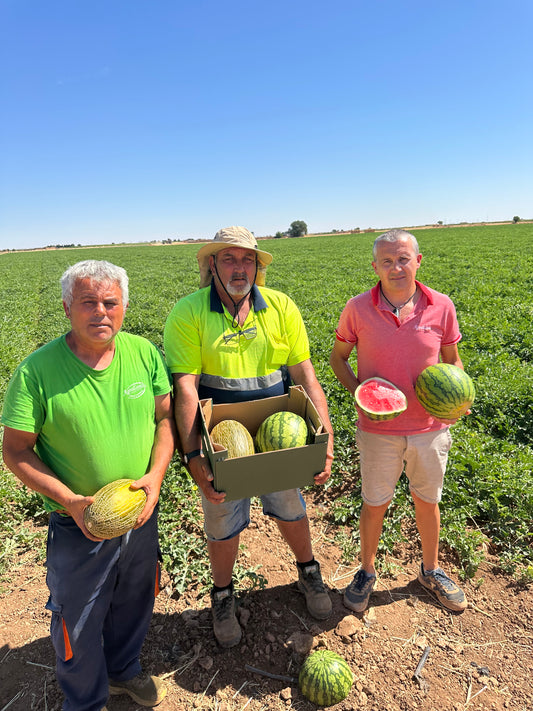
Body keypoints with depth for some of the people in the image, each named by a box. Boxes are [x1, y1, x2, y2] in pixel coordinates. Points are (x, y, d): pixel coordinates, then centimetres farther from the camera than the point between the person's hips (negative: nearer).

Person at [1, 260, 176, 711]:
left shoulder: (144, 352, -9)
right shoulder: (37, 370, -19)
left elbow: (166, 417, -1)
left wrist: (156, 475, -14)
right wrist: (71, 501, -22)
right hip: (79, 527, -3)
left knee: (134, 605, 27)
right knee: (78, 622, 20)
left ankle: (123, 669, 59)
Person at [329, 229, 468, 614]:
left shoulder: (442, 306, -5)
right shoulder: (358, 308, -9)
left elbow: (452, 359, 8)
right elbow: (338, 356, 3)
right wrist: (359, 391, -14)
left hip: (430, 427, 2)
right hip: (379, 428, -1)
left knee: (428, 501, 20)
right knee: (375, 505, 14)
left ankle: (431, 571, 46)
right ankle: (367, 572, 40)